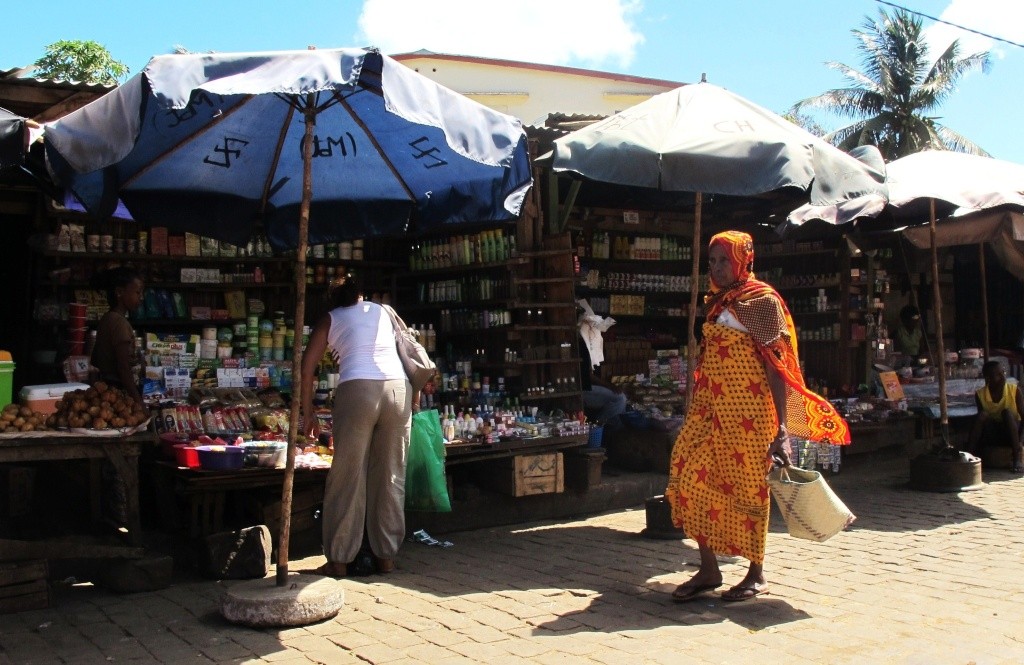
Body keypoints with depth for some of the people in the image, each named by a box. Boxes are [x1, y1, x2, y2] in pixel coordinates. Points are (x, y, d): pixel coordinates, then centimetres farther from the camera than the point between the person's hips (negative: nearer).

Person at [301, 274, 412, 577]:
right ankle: (386, 555, 15)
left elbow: (307, 369, 10)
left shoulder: (329, 320, 17)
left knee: (348, 477, 3)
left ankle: (339, 560, 8)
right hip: (399, 388, 3)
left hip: (357, 390, -3)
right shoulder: (383, 311, 25)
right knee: (391, 476, 8)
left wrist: (307, 413, 15)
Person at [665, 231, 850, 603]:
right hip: (710, 408, 7)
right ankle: (708, 571, 10)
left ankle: (757, 575, 17)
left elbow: (776, 366, -13)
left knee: (747, 488, 1)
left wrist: (782, 429, -20)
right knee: (691, 479, -1)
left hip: (746, 412, -7)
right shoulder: (715, 303, 15)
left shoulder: (762, 301, -7)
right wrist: (696, 408, 18)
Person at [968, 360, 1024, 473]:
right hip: (991, 435, 1)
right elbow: (981, 419, -1)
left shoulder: (1014, 390, -12)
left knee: (1006, 412, -28)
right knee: (981, 415, -26)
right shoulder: (980, 395, -9)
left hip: (1012, 433, 0)